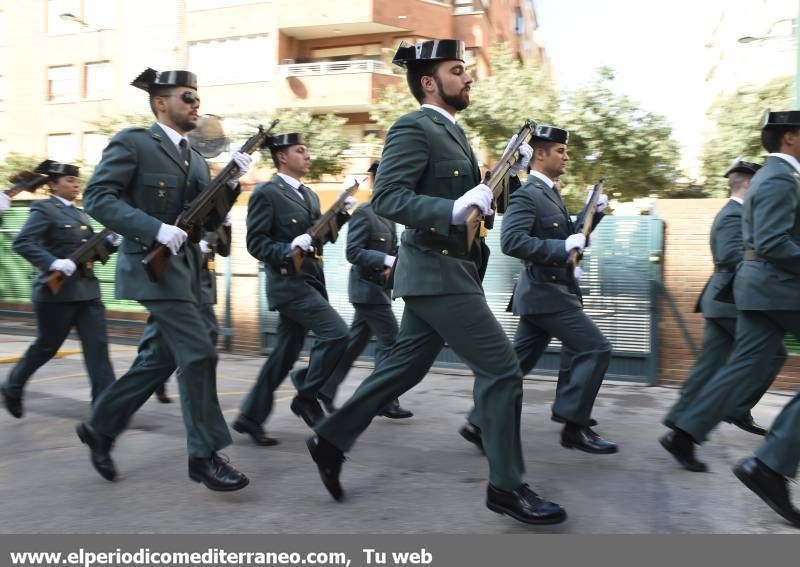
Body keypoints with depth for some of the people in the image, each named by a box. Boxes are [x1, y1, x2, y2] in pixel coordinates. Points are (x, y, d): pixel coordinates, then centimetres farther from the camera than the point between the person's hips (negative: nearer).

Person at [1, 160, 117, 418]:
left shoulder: (81, 214, 18)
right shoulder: (43, 209, -5)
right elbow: (22, 243, -15)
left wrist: (110, 241, -1)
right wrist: (53, 262, -27)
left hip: (88, 290, 6)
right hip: (57, 291, -6)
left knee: (97, 346, -1)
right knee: (47, 346, 6)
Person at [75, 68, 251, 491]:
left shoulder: (195, 159, 17)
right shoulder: (133, 142, -5)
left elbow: (210, 221, 14)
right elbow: (97, 197, -13)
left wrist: (231, 181, -2)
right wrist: (155, 228, -24)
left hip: (184, 269, 8)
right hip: (153, 267, -8)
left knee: (161, 358, 13)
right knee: (198, 355, -11)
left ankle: (100, 427, 29)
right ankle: (205, 456, -1)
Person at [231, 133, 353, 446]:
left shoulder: (309, 195, 18)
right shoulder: (266, 193, -7)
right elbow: (255, 243, -12)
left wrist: (341, 214, 4)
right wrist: (288, 249, -26)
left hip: (310, 281, 8)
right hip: (288, 282, -8)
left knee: (285, 353, 9)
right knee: (337, 332, -17)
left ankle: (250, 416, 18)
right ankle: (306, 396, 0)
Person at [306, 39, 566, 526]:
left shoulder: (452, 131, 17)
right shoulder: (413, 128, -12)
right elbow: (386, 197, -22)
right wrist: (455, 210, -32)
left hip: (446, 271, 10)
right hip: (437, 271, -10)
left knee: (404, 368, 15)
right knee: (501, 368, -7)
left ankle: (331, 439, 27)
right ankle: (507, 486, 5)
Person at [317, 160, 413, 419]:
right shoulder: (364, 213, -12)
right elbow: (353, 252, -19)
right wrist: (387, 261, -25)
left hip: (377, 288, 9)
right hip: (368, 288, -9)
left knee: (355, 342, 13)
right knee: (390, 342, -7)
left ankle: (325, 389, 22)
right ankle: (386, 402, 2)